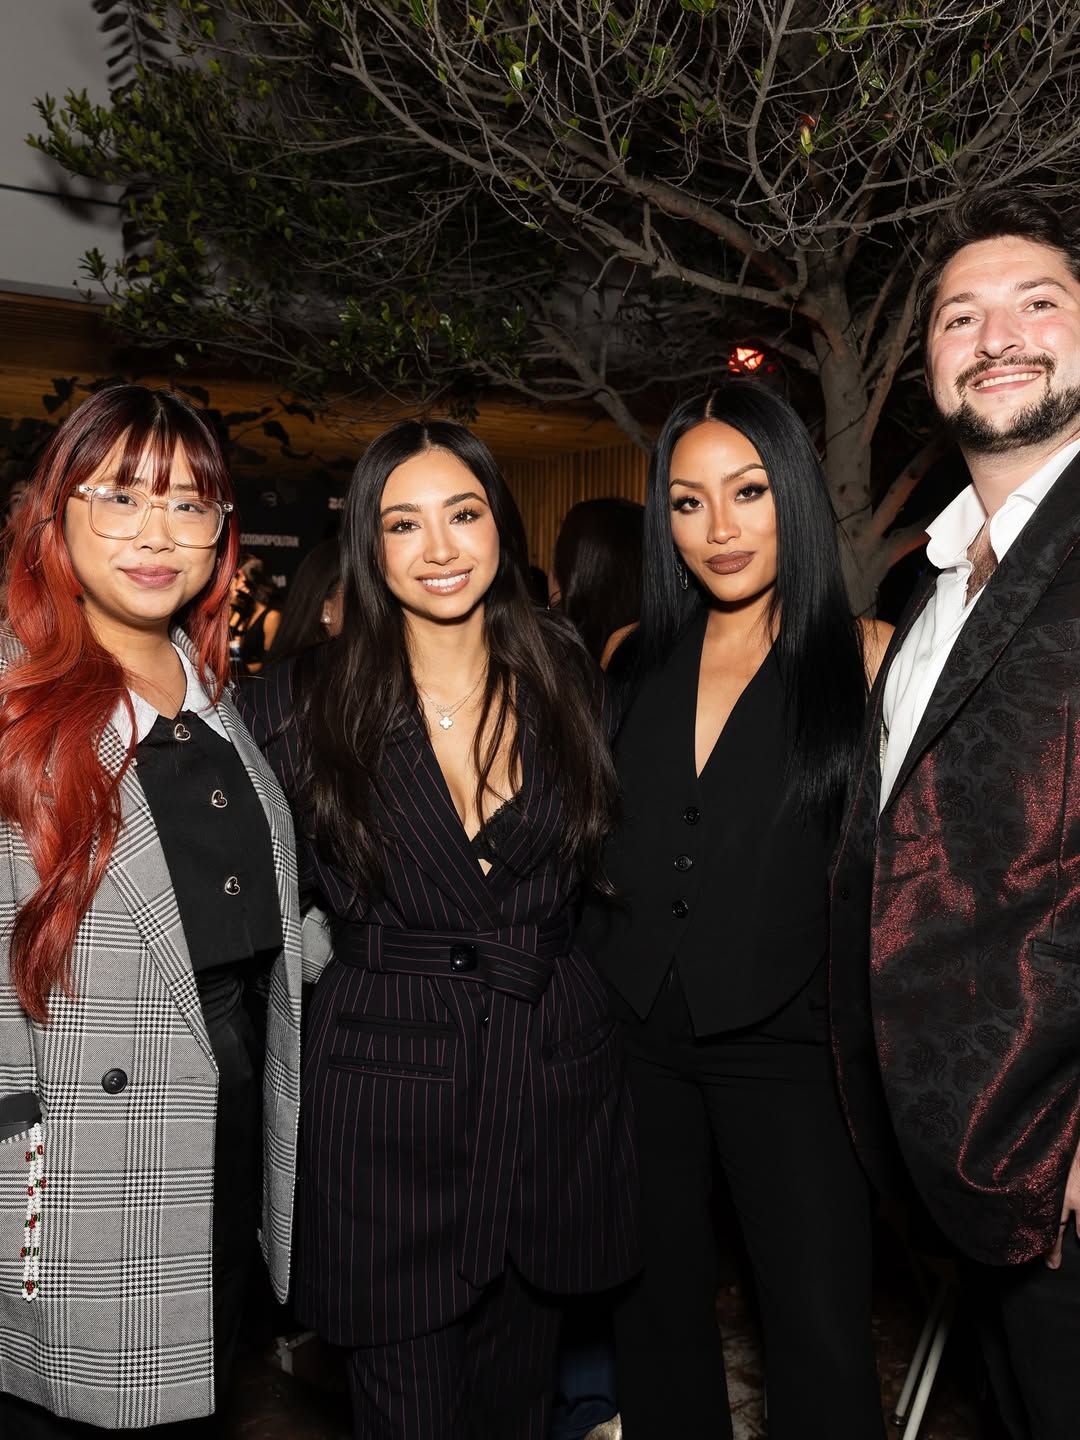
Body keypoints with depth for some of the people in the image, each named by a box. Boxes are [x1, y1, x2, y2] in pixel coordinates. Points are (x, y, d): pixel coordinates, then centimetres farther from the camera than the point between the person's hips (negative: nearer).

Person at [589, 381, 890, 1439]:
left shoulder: (865, 657, -4)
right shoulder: (633, 662, 5)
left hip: (787, 1042, -3)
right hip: (634, 1035, 3)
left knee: (820, 1337, 6)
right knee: (656, 1311, 18)